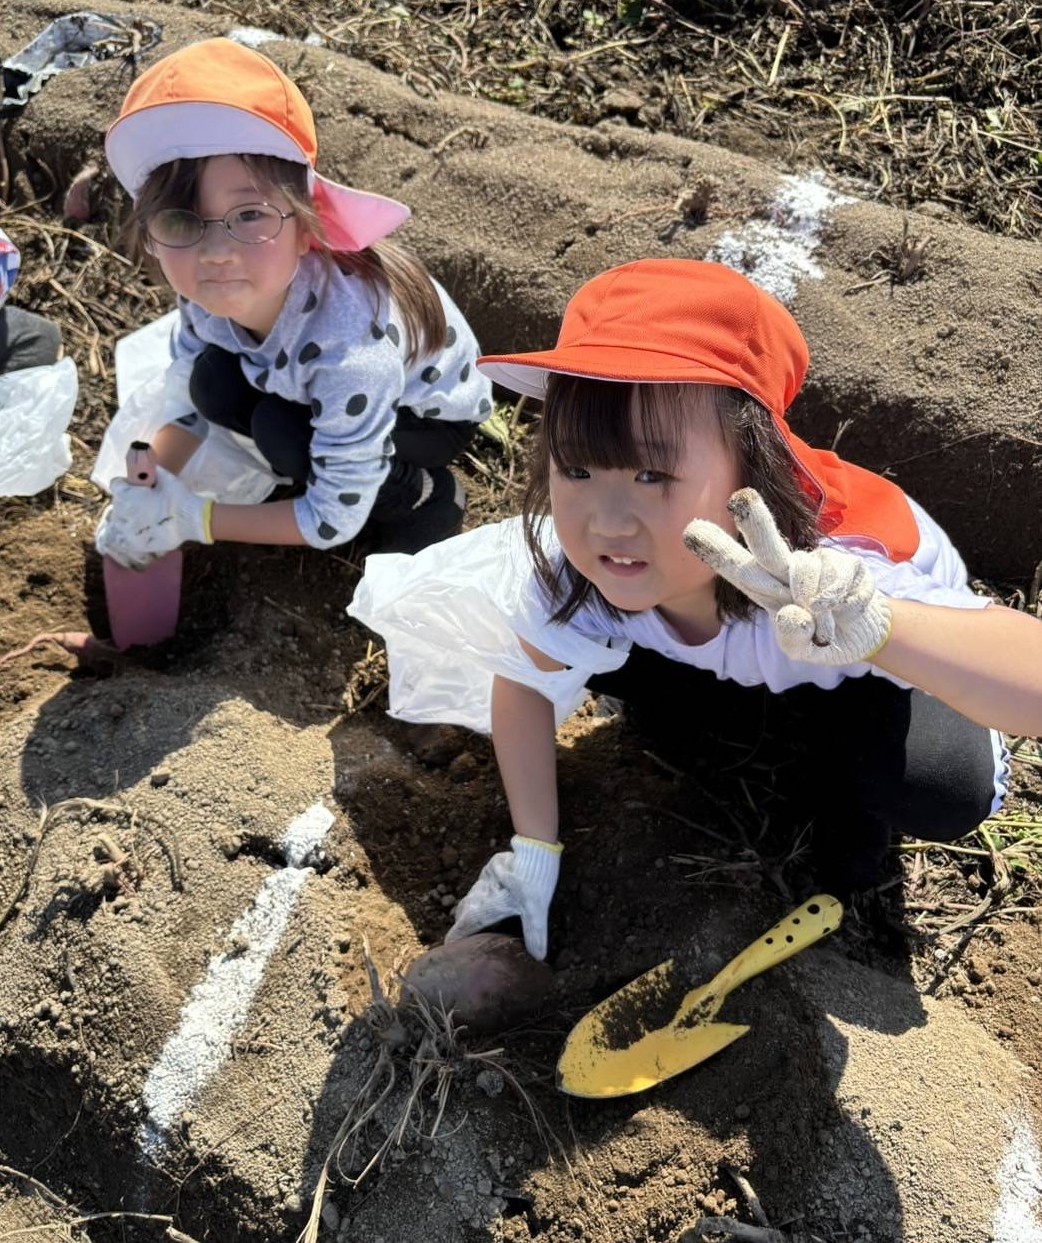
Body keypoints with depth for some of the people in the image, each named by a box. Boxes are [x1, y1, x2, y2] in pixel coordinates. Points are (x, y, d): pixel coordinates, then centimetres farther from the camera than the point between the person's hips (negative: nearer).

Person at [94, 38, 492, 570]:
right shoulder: (208, 293, -22)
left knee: (279, 433, -29)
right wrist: (142, 494, -23)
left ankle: (421, 495, -3)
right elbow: (185, 406, -5)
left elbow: (334, 523, -31)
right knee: (213, 384, -19)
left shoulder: (350, 346, -40)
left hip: (433, 414, -5)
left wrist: (194, 519, -26)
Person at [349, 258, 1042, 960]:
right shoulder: (573, 561, -30)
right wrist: (533, 852, -10)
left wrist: (875, 627, -75)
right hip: (733, 671, 4)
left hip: (866, 675, -3)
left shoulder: (836, 578, -45)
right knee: (573, 640, -21)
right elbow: (523, 682, -10)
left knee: (947, 786, -34)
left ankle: (848, 797, 3)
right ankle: (738, 719, 9)